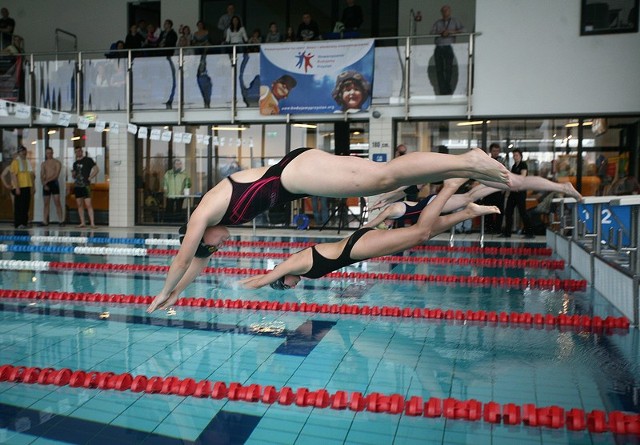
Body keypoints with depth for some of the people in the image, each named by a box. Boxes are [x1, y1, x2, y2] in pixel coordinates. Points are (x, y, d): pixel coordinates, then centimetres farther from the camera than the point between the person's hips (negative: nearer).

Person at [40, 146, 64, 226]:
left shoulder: (57, 163, 1)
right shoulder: (43, 164, 14)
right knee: (46, 203, 5)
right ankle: (45, 221, 7)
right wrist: (44, 184, -9)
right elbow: (41, 176, 7)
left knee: (57, 202, -9)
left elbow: (56, 175, -9)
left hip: (54, 183, -4)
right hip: (46, 185, 4)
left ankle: (60, 220, -10)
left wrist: (47, 180, -13)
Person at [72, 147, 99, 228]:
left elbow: (96, 169, -7)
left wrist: (90, 178, -11)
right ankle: (82, 223, 10)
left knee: (88, 204, -12)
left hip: (85, 185, -7)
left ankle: (92, 223, -15)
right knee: (79, 205, 6)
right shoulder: (75, 163, 17)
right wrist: (73, 174, 2)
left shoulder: (88, 160, -1)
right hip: (77, 185, 7)